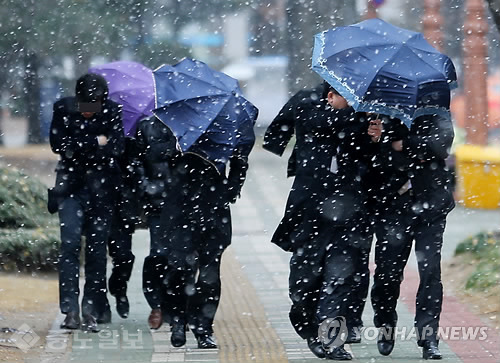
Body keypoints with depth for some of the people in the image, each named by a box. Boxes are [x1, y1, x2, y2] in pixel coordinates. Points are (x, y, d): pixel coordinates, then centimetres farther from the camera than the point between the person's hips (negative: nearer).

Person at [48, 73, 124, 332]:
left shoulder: (112, 112, -6)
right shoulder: (63, 109, -2)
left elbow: (115, 149, -14)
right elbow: (58, 144, -9)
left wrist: (78, 149, -13)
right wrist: (95, 143, -12)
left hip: (101, 187, 0)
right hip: (71, 185, 0)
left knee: (97, 248, -1)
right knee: (70, 244, -11)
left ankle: (91, 311, 6)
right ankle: (70, 310, -12)